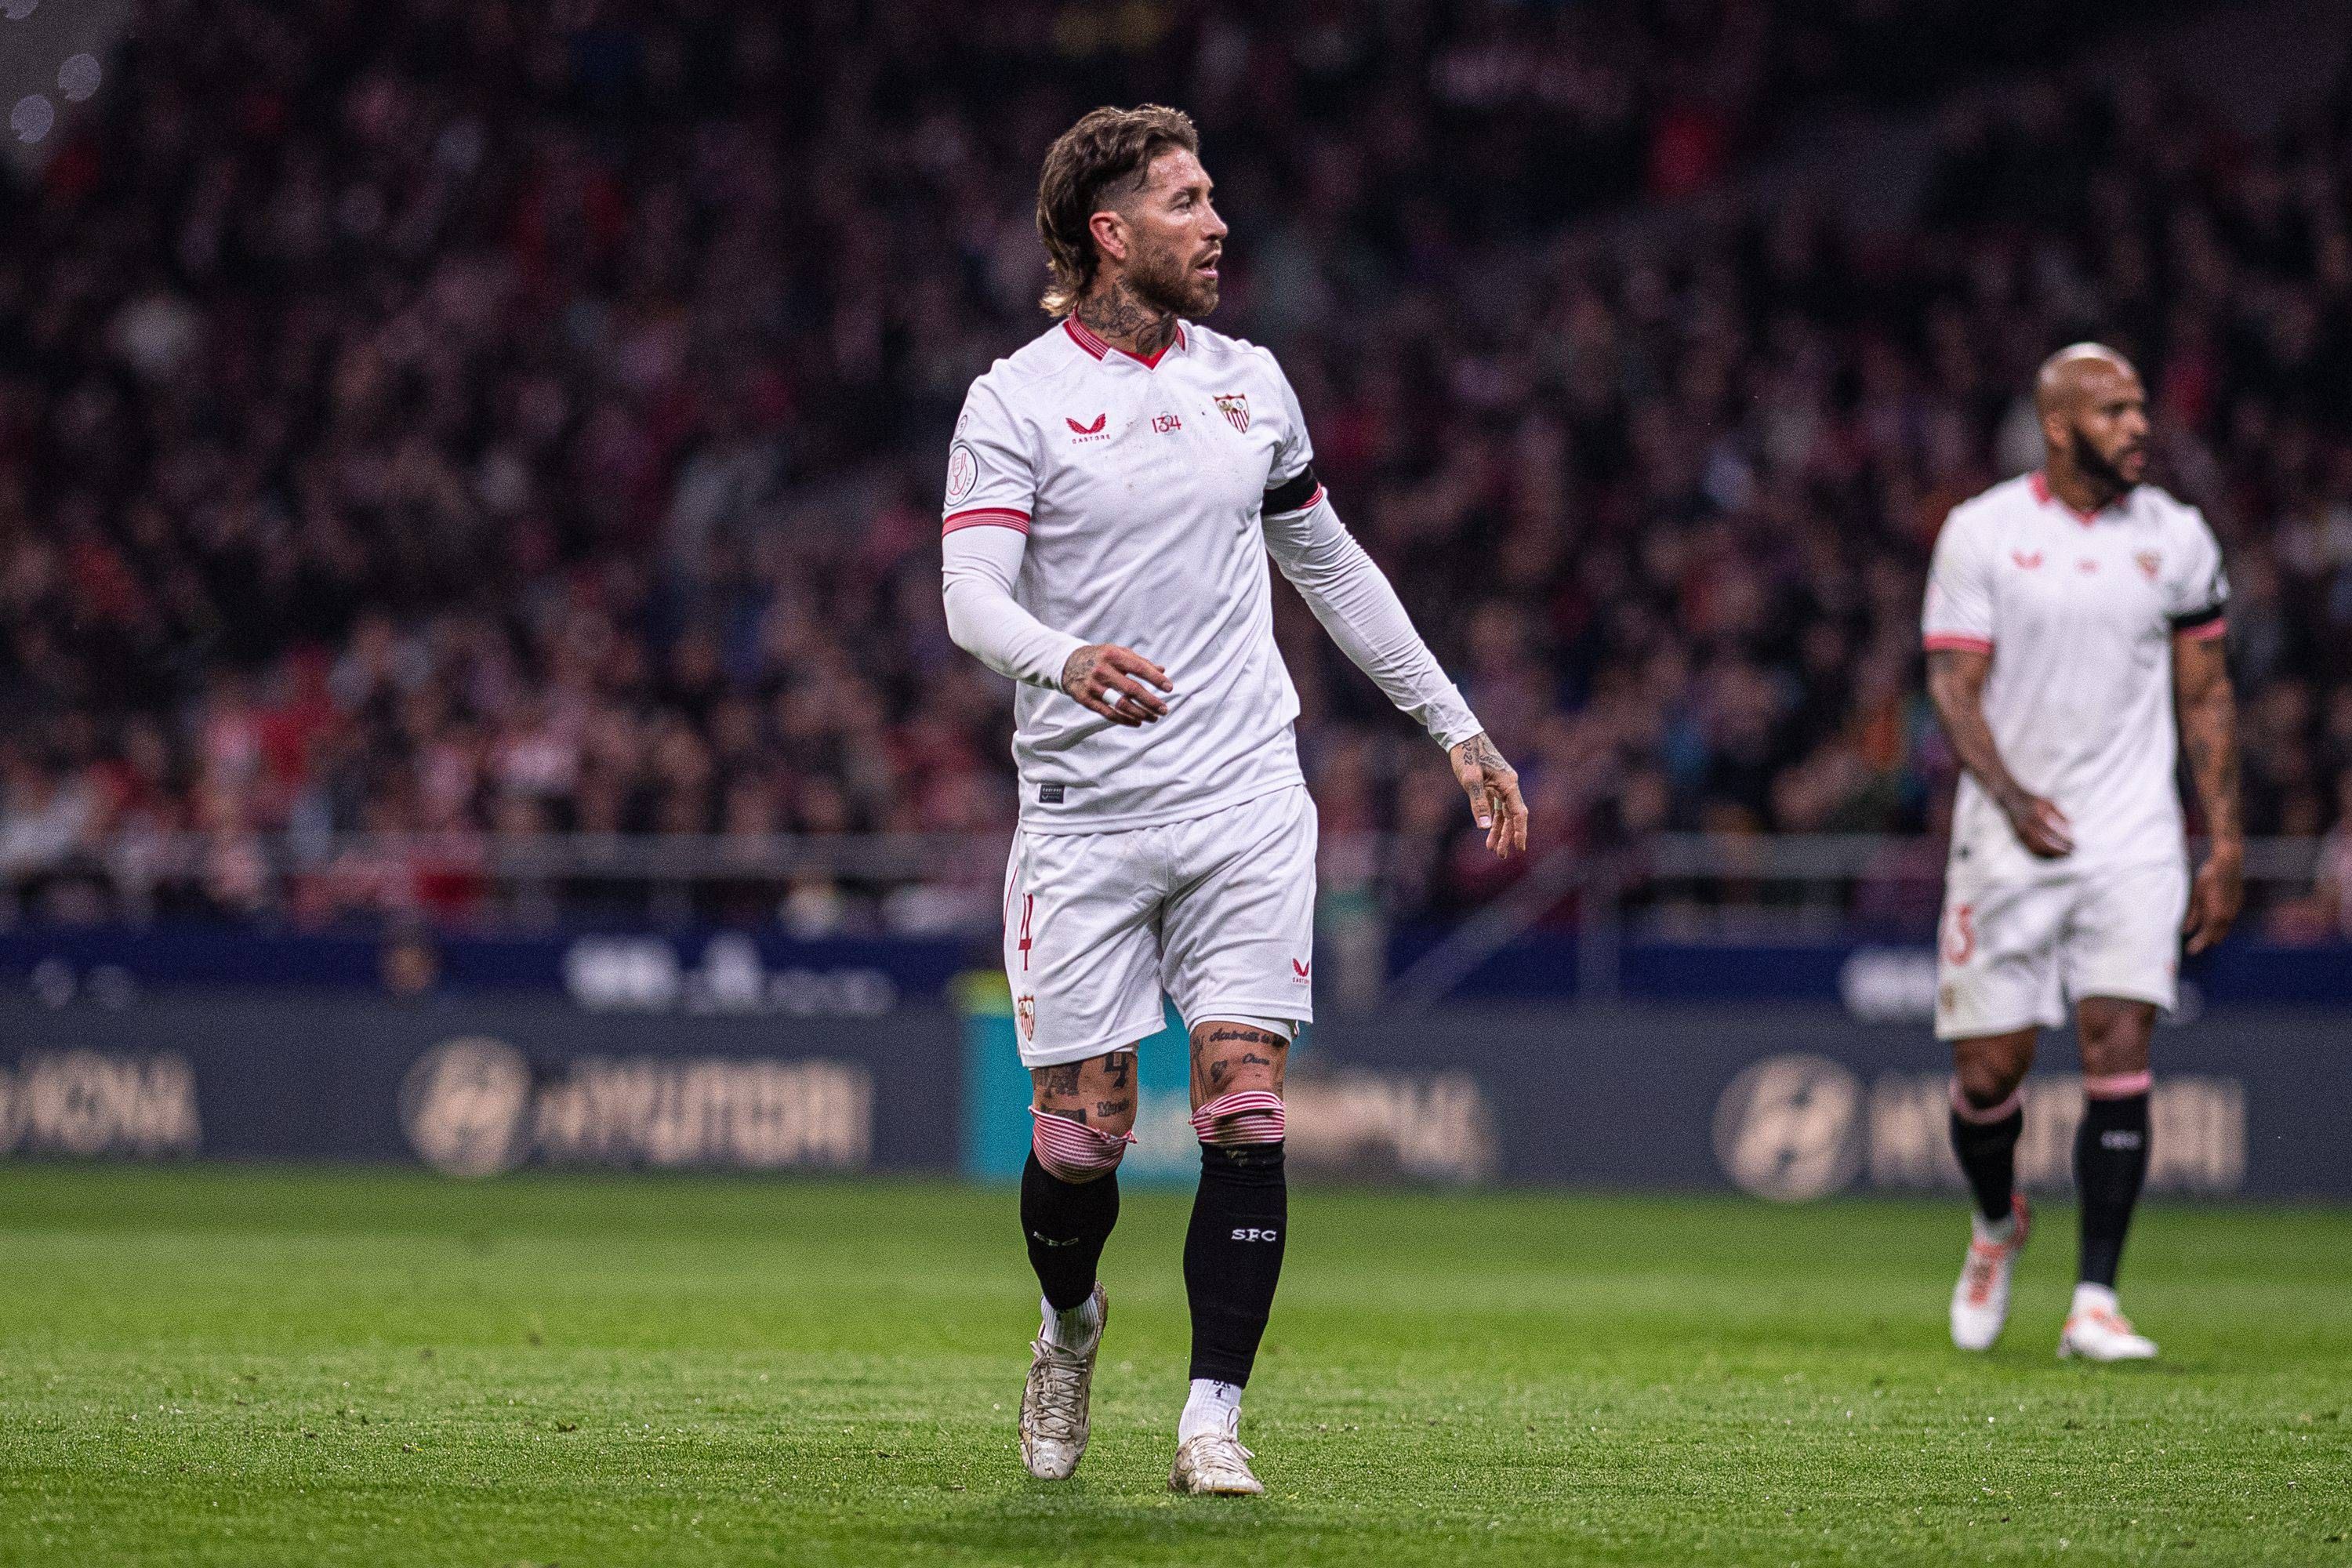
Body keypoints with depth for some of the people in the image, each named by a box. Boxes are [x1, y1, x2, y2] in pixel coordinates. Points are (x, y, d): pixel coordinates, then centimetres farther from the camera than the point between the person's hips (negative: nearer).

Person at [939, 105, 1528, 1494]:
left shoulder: (1248, 381, 11)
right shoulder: (1016, 401, -3)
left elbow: (1329, 562, 22)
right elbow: (971, 595, -14)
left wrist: (1459, 729, 22)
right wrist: (1068, 661, -36)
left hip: (1245, 801, 3)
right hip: (1084, 810, -3)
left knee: (1243, 1102, -9)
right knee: (1083, 1125, -1)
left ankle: (1213, 1419, -4)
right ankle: (1071, 1324, 30)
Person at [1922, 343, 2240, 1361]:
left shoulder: (2175, 539, 5)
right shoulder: (1982, 533, -3)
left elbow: (2205, 695, 12)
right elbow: (1953, 686, -5)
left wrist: (2225, 843, 7)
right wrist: (2013, 798, -21)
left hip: (2134, 838, 1)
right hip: (2009, 842, -1)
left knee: (2119, 1047, -12)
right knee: (1990, 1066, 0)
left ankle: (2094, 1302, -9)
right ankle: (1996, 1225, 33)